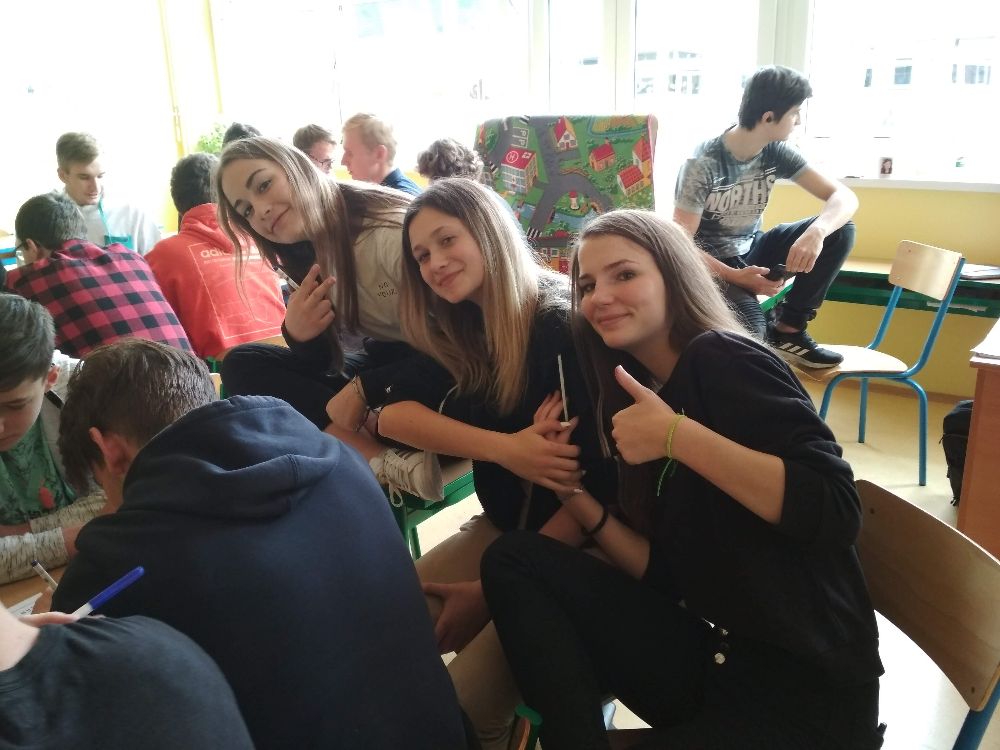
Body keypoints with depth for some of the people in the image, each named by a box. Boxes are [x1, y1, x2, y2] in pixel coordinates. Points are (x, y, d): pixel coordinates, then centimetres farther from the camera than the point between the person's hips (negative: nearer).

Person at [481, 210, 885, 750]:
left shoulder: (722, 359, -11)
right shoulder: (638, 397, 9)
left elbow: (835, 511, -22)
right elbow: (667, 570, 7)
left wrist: (677, 436, -25)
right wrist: (572, 491, -2)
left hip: (807, 685, -7)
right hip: (711, 659, 7)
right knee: (513, 558, -5)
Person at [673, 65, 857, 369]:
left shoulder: (776, 152, -5)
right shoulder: (703, 164, -21)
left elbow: (844, 196, -9)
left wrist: (816, 232, -31)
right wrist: (736, 277, -31)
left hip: (751, 252, 7)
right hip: (711, 264, -7)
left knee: (840, 231, -12)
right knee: (749, 333, -36)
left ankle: (788, 330, -3)